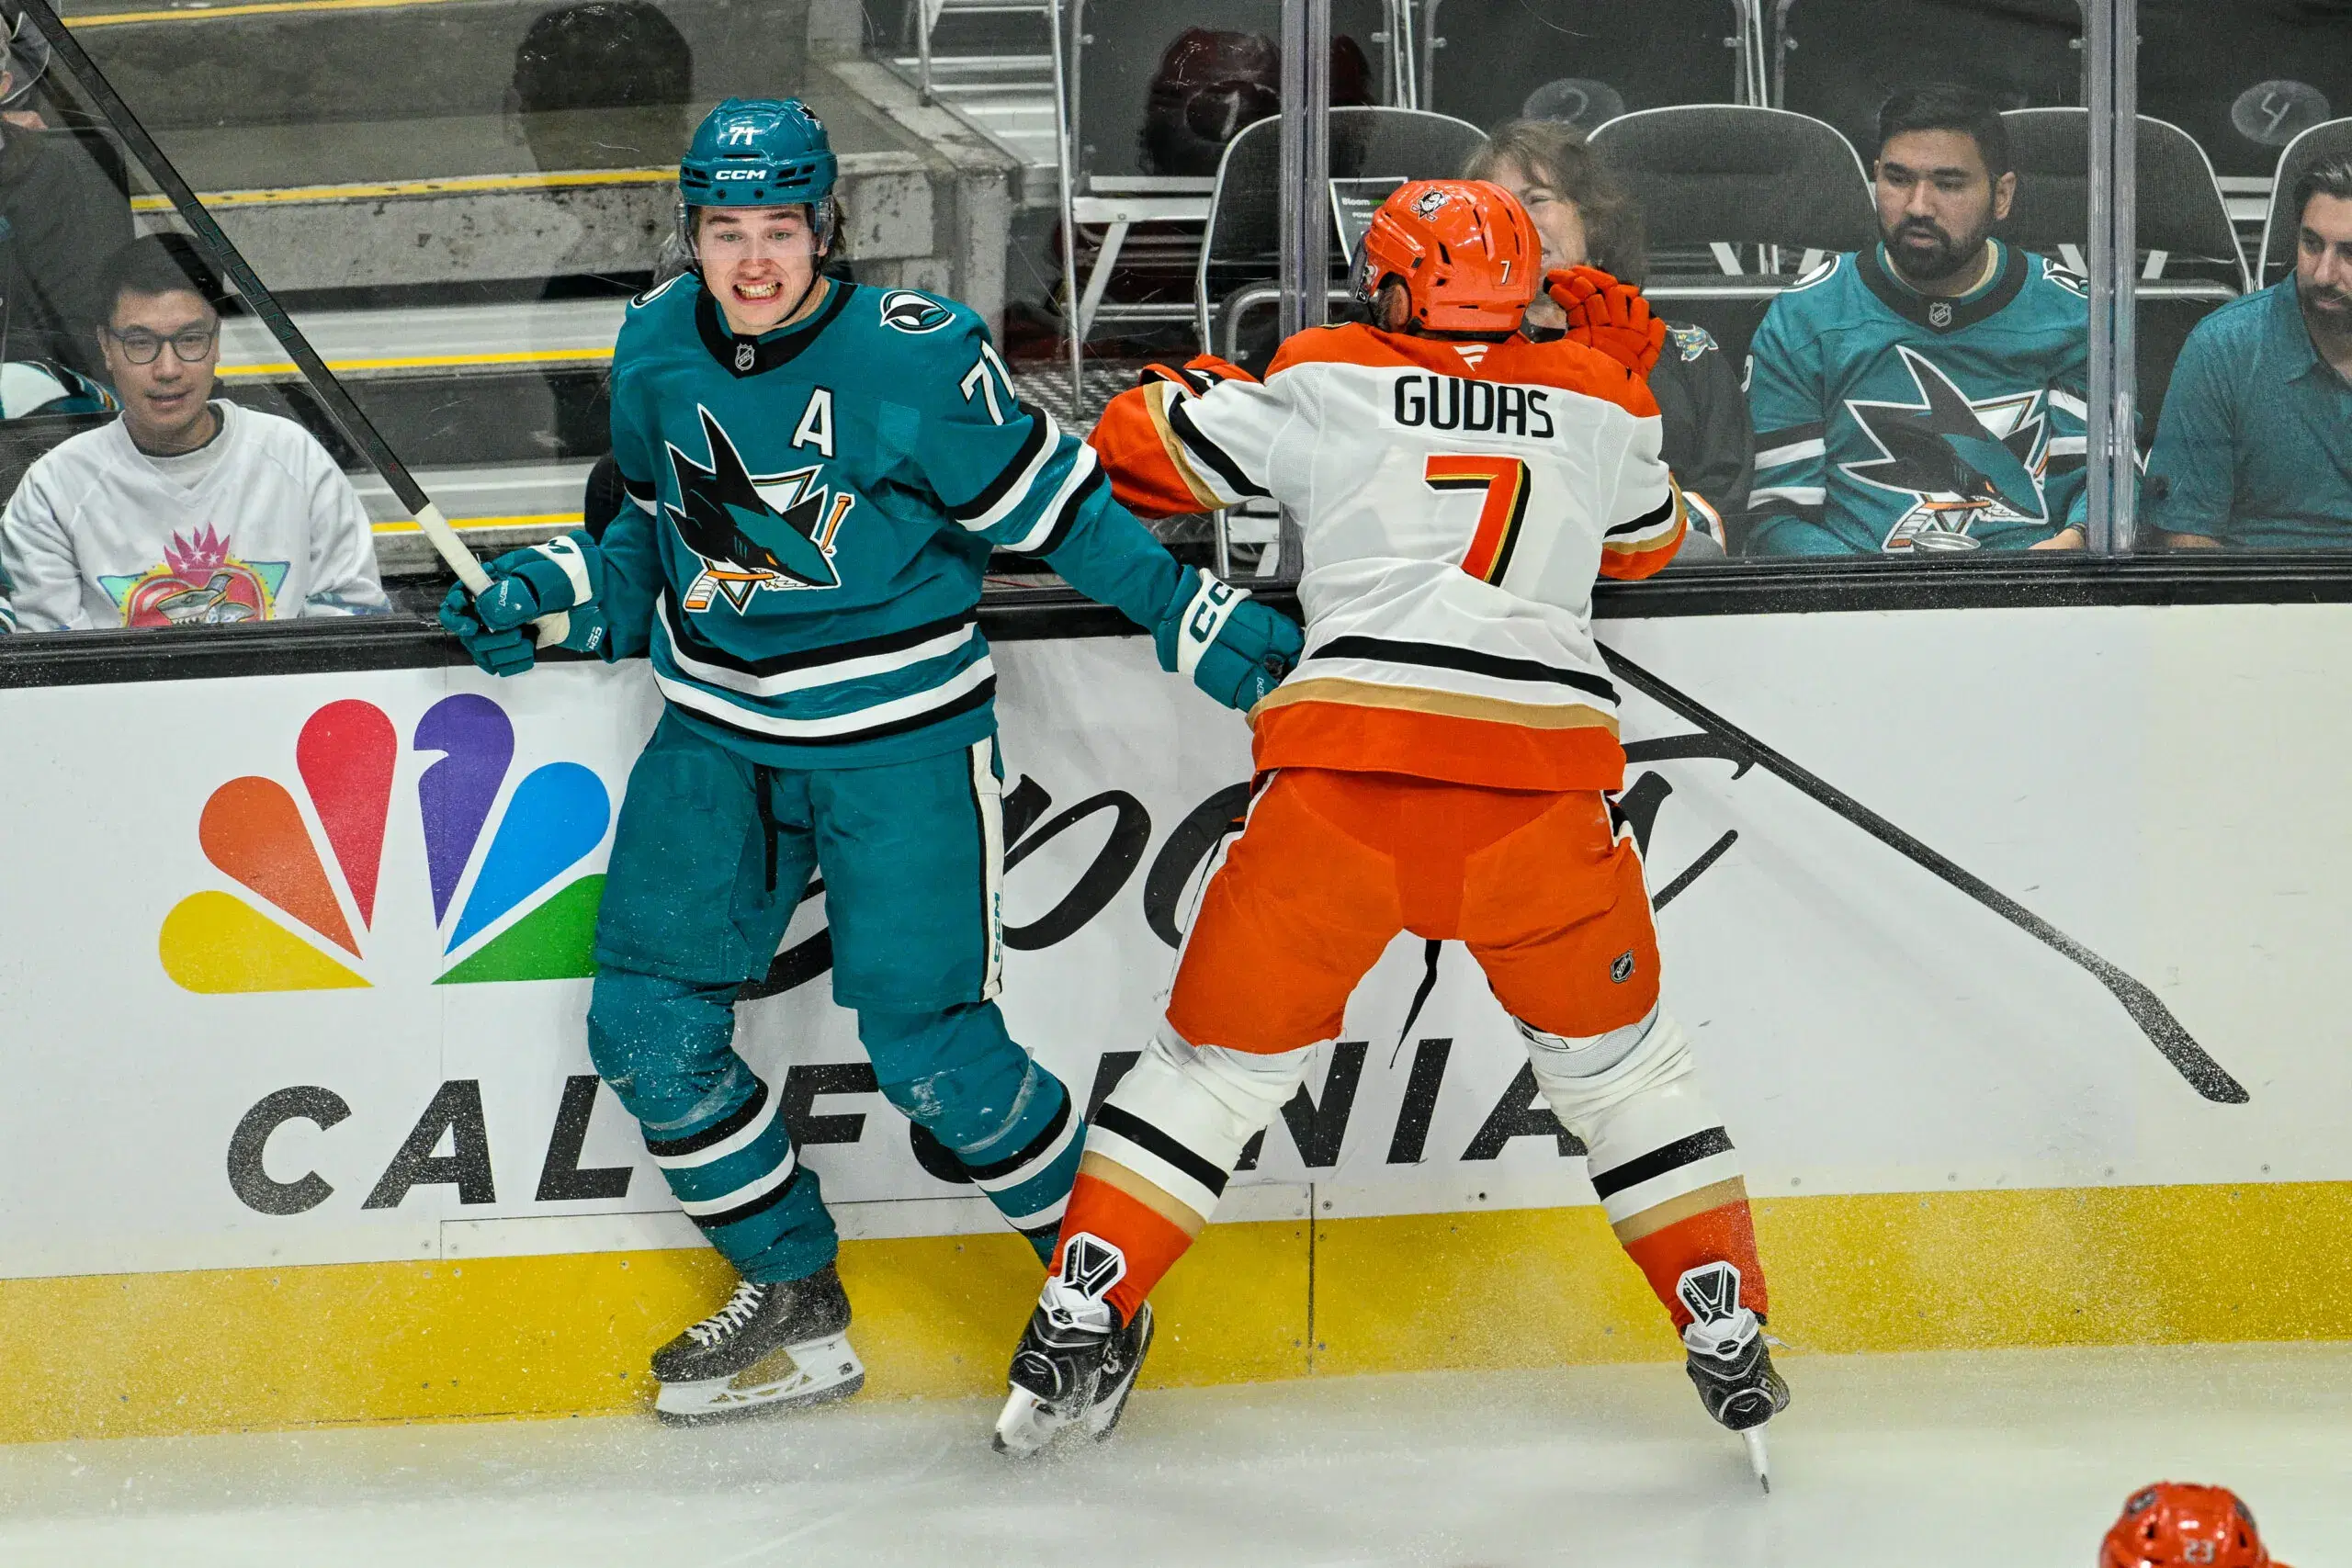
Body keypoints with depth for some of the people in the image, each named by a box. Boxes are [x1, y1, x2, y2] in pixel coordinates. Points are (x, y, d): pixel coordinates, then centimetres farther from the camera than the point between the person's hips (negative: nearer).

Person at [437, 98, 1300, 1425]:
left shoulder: (917, 356, -17)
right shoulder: (658, 349, 0)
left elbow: (1055, 508, -10)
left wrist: (1201, 620, -13)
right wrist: (552, 590, 0)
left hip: (900, 739, -6)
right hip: (719, 735, 6)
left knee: (930, 1048, -9)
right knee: (648, 1028, 2)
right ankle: (794, 1303, 20)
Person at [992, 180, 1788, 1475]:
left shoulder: (1328, 380, 11)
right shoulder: (1597, 401, 17)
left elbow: (1140, 450, 17)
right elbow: (1645, 544, 35)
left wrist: (1195, 394, 36)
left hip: (1346, 777, -1)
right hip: (1543, 790, 1)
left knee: (1223, 1052, 13)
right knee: (1617, 1059, 21)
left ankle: (1077, 1329, 8)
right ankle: (1730, 1342, 17)